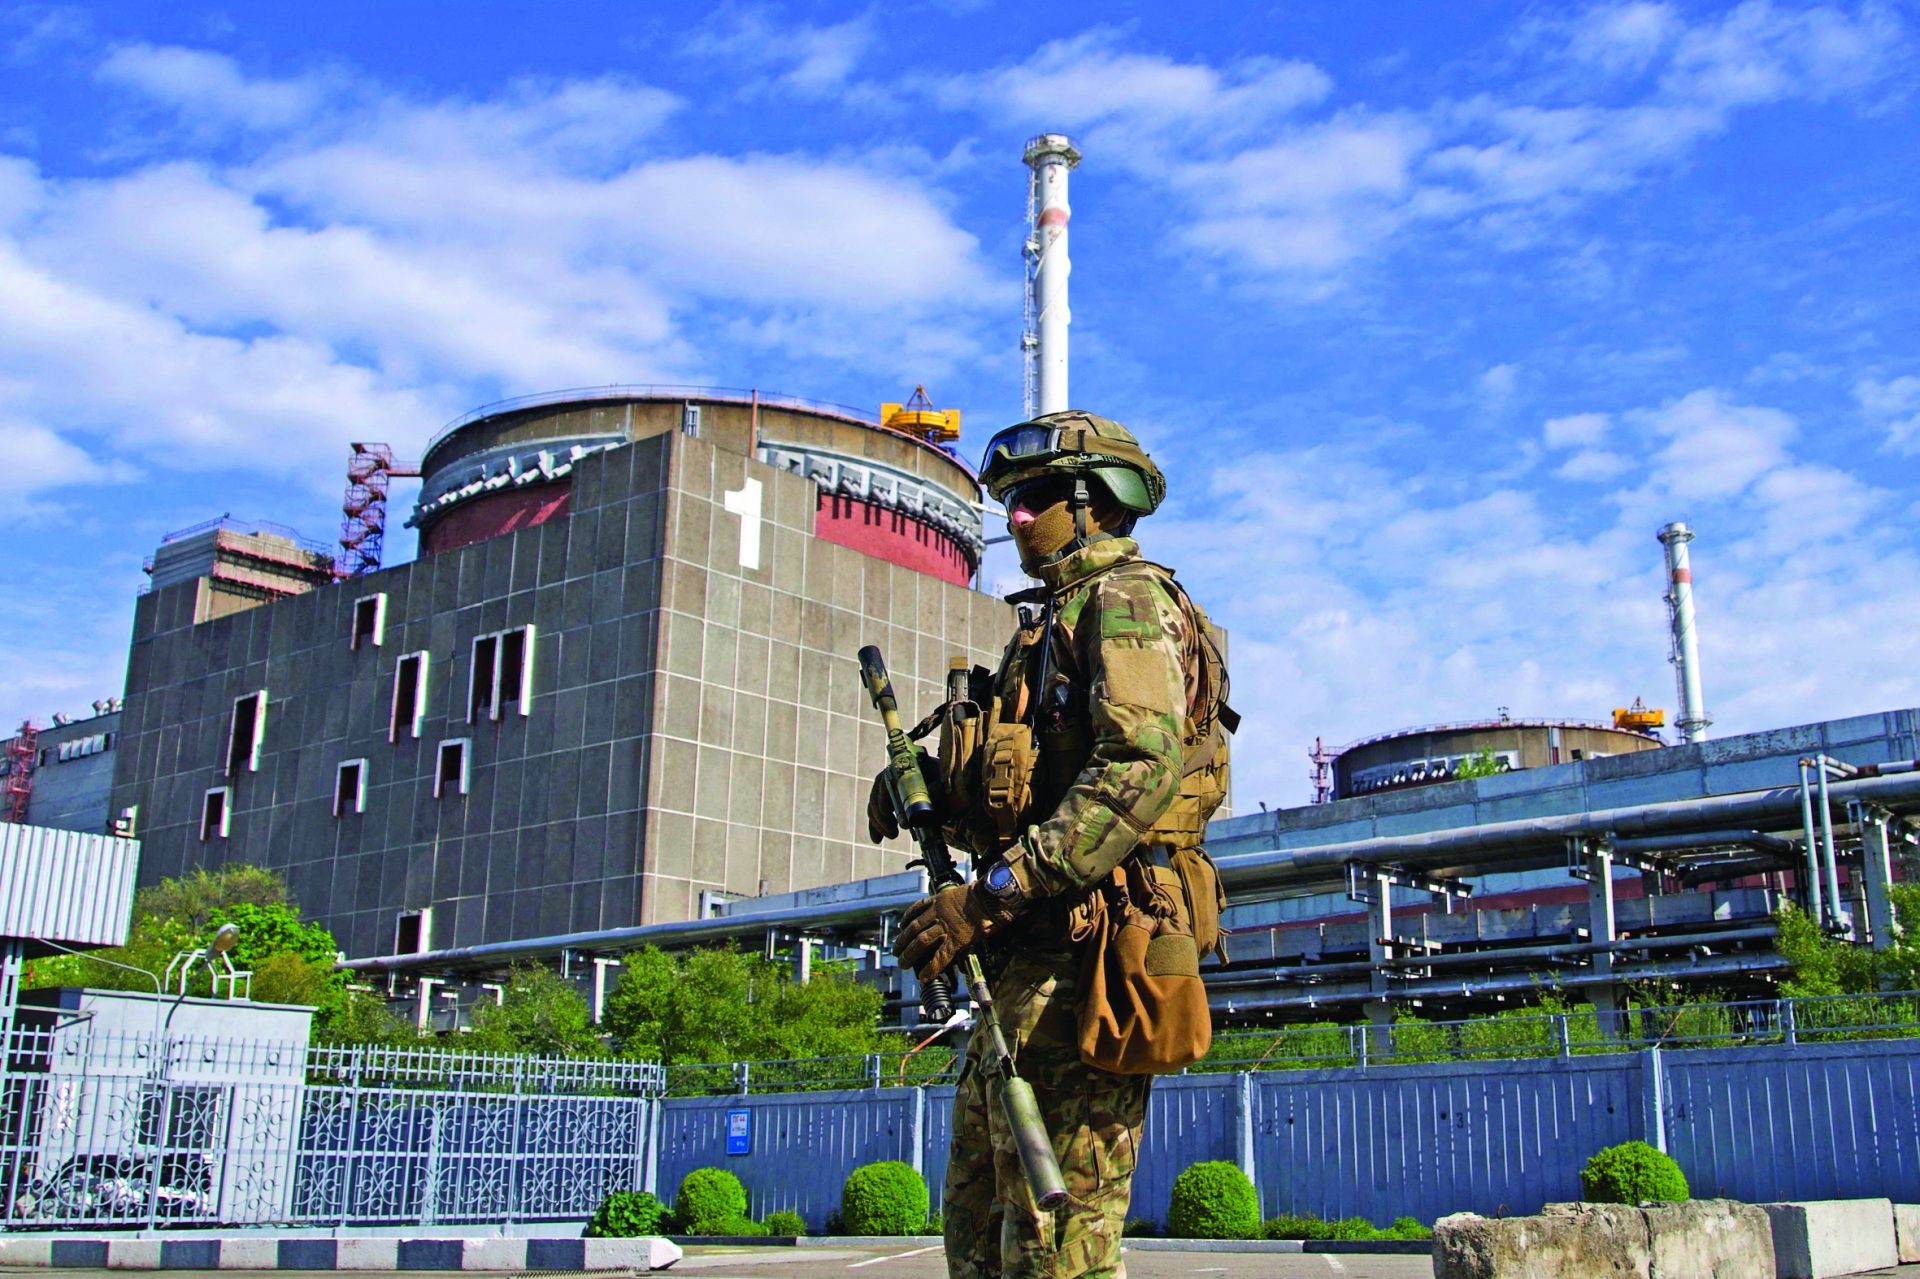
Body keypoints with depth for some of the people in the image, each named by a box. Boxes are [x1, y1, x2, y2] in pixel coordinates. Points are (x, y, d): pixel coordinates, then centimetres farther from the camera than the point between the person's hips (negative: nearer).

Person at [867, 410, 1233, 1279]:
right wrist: (929, 785, 4)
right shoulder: (1053, 617, 25)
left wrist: (990, 895, -25)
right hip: (1031, 958, 10)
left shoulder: (1127, 599, -6)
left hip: (1085, 944, -10)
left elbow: (1140, 772, -22)